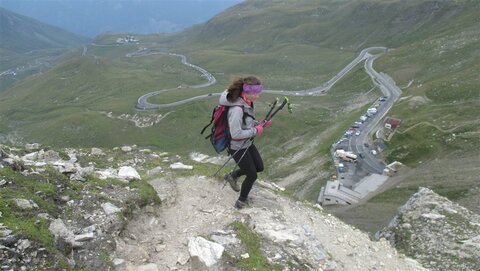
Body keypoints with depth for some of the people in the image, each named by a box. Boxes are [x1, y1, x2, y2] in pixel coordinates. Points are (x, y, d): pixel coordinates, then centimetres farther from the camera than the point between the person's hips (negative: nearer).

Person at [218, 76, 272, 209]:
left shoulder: (247, 103, -5)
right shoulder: (237, 109, -32)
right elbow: (236, 133, -31)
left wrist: (259, 124, -5)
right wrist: (255, 131, -21)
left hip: (247, 143, 8)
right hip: (237, 147, -8)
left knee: (259, 167, 20)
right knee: (252, 175, 7)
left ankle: (232, 176, 38)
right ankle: (241, 201, 32)